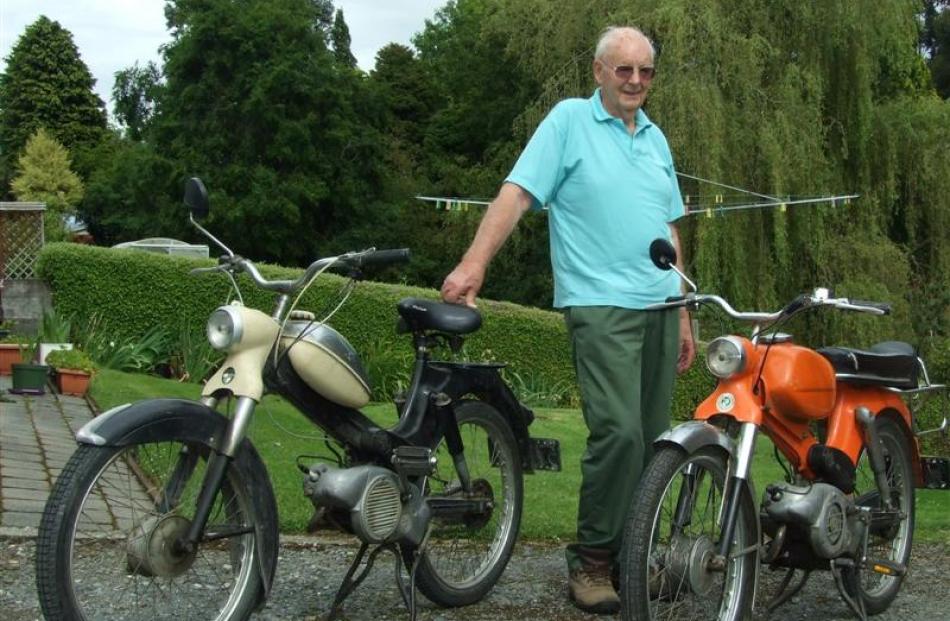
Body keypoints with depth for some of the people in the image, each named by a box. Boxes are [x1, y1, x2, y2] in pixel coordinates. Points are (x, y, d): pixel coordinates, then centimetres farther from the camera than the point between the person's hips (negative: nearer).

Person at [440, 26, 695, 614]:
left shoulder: (657, 139, 19)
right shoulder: (569, 119, 1)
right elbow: (518, 191, -9)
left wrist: (682, 316, 20)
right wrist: (474, 263, -23)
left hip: (660, 306, 6)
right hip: (602, 304, -6)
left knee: (653, 440, 5)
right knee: (619, 432, -18)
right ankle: (591, 561, -4)